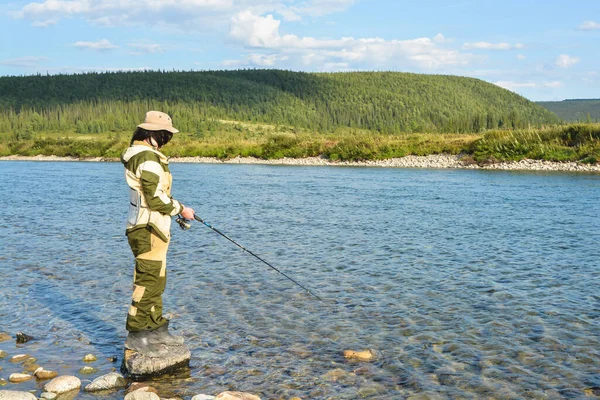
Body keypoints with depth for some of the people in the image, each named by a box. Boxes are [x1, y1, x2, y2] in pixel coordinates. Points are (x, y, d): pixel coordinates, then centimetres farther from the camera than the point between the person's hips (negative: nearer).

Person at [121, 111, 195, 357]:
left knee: (156, 280, 17)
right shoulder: (149, 158, -18)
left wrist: (177, 209, 18)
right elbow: (156, 198, -22)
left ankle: (157, 330, 27)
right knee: (148, 281, -5)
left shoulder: (139, 154, 15)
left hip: (147, 228, 11)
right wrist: (180, 209, -8)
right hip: (149, 230, -11)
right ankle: (136, 336, 2)